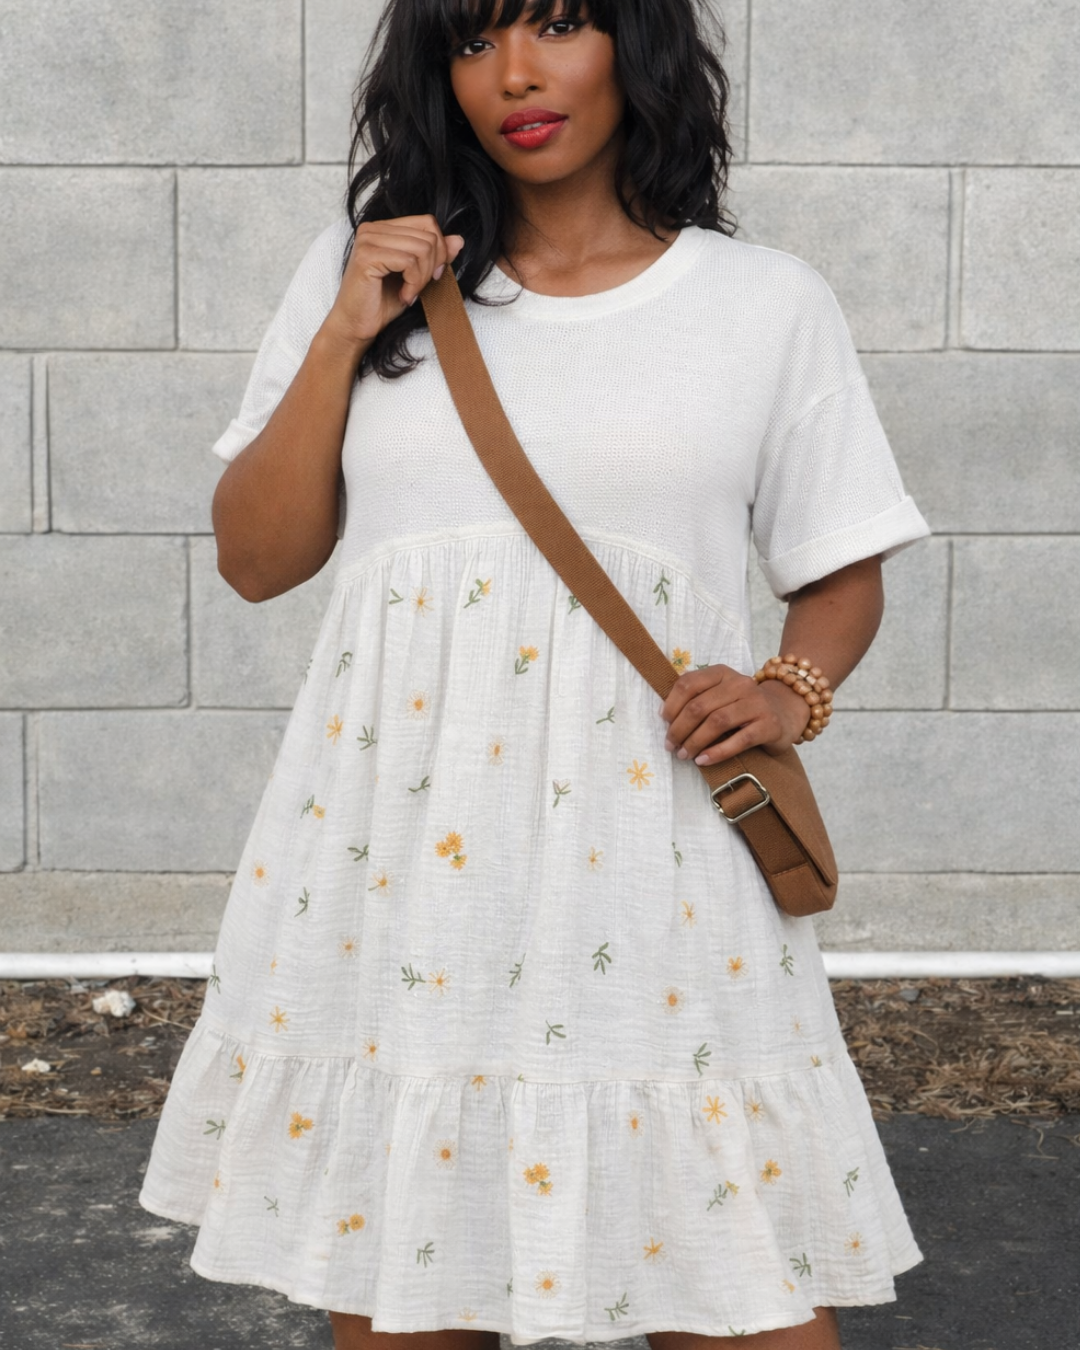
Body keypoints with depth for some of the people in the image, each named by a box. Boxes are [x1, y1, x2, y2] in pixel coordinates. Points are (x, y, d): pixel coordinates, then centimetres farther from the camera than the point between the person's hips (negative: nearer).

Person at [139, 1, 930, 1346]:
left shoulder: (766, 304, 5)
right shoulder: (364, 274, 10)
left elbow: (842, 577, 13)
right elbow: (256, 558, 9)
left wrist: (790, 694, -7)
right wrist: (343, 338, -2)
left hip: (651, 856, -1)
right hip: (393, 852, 2)